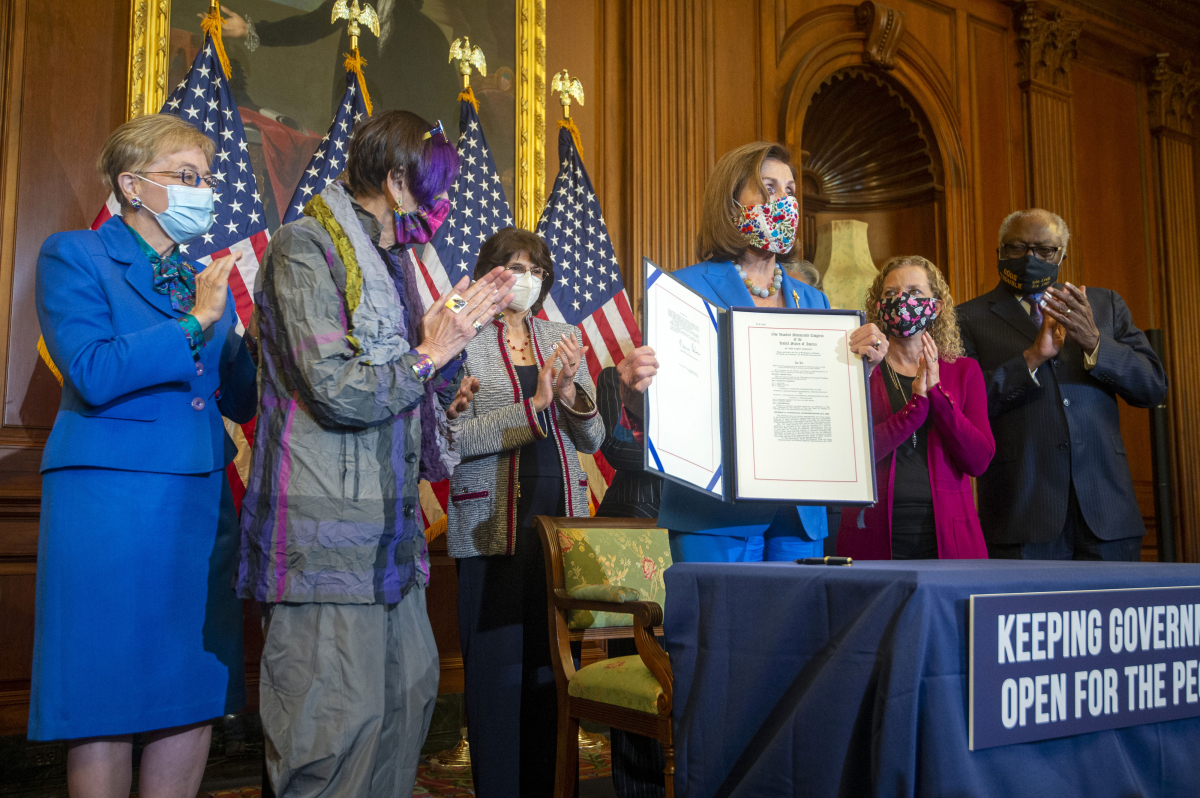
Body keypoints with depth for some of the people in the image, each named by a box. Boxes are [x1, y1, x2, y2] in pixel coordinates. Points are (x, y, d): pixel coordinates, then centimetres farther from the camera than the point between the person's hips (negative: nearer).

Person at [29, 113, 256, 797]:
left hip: (203, 503, 6)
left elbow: (241, 400, 15)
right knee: (107, 697, 1)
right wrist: (195, 322, -14)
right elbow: (93, 374, -13)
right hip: (110, 503, -5)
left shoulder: (209, 279, 18)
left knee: (193, 698, 7)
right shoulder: (74, 256, 2)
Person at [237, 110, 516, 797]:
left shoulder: (391, 261, 18)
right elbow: (338, 391, -19)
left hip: (390, 528, 9)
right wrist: (429, 354, -7)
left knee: (410, 698, 13)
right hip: (328, 533, -9)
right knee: (341, 723, -6)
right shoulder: (307, 248, -9)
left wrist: (458, 330, 7)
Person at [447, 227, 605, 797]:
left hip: (561, 520, 4)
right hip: (493, 526, -4)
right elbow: (454, 436, -12)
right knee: (496, 667, 0)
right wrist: (534, 405, -17)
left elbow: (592, 439, 9)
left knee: (553, 663, 8)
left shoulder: (563, 340, 12)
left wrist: (571, 395, -10)